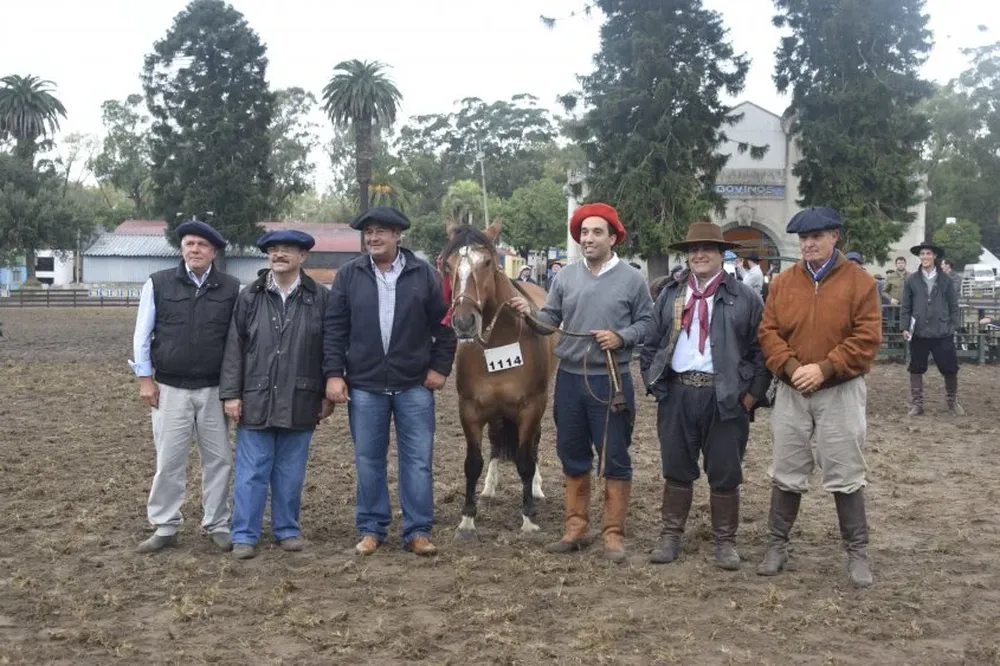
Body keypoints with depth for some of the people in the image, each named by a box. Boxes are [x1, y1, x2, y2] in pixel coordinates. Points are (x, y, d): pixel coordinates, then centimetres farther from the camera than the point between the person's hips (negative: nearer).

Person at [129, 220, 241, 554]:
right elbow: (142, 335, 3)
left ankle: (217, 525, 19)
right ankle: (165, 527, 17)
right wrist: (145, 378, -1)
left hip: (215, 389, 1)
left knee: (219, 459, 7)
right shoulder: (158, 284, -1)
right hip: (170, 388, 0)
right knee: (169, 460, 5)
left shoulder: (232, 288, -1)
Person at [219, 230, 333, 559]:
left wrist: (328, 394, 2)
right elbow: (234, 348, 3)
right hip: (256, 400, 0)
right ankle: (244, 535, 12)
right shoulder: (249, 297, 4)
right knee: (251, 473, 4)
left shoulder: (320, 298, 1)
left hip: (300, 402, 0)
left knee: (291, 474, 10)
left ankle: (287, 530, 23)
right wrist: (231, 394, -2)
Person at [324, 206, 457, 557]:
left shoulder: (423, 274, -1)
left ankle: (418, 531, 12)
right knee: (368, 460, 9)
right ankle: (371, 529, 21)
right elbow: (334, 328, 1)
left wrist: (440, 367, -2)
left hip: (414, 385, -1)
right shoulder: (349, 275, 1)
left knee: (418, 460, 3)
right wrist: (334, 373, -5)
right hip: (364, 385, 1)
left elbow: (444, 325, 3)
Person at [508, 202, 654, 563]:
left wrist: (621, 337, -16)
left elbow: (647, 322, 0)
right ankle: (575, 528, 25)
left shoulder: (632, 279, -3)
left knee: (615, 459, 2)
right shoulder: (565, 276, 5)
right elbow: (550, 321, 6)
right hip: (569, 378, 4)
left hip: (611, 380, -3)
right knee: (573, 457, 13)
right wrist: (530, 313, -14)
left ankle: (613, 533, 13)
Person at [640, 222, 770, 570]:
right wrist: (655, 383, 2)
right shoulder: (670, 295, 10)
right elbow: (650, 342, 11)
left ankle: (725, 542, 19)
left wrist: (752, 393, -7)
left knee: (725, 474, 5)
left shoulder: (745, 297, 0)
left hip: (725, 397, -2)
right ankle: (671, 535, 23)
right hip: (676, 395, 3)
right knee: (676, 470, 11)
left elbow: (761, 349, -1)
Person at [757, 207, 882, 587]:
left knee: (846, 476, 4)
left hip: (840, 392, -3)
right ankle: (777, 545, 20)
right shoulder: (783, 282, 5)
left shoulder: (859, 281, -5)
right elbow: (768, 333, 2)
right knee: (787, 474, 10)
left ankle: (857, 552, 16)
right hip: (792, 392, 3)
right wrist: (791, 368, -14)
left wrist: (824, 369, -18)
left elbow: (867, 338, -11)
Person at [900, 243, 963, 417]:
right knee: (916, 369, 7)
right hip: (919, 332, 0)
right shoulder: (912, 280, 2)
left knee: (950, 368, 6)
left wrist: (955, 326, 0)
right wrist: (905, 327, -3)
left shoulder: (945, 279, 3)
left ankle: (952, 401, 26)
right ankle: (916, 404, 18)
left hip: (943, 333, 0)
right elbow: (906, 307, 4)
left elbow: (953, 305, 6)